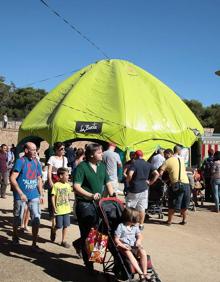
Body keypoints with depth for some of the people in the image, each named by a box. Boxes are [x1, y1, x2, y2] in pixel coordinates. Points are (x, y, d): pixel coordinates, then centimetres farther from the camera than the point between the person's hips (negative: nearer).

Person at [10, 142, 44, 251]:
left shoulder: (36, 162, 7)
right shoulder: (20, 161, -11)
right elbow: (12, 178, -17)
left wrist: (41, 194, 11)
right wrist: (21, 193, -21)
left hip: (34, 195, 4)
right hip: (21, 195, -4)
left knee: (36, 219, -2)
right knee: (18, 218, 12)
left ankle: (34, 244, 8)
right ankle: (15, 236, 40)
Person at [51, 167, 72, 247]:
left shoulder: (68, 185, 5)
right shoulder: (56, 185, -11)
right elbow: (53, 197, -10)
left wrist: (68, 205, 14)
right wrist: (54, 208, -12)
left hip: (66, 209, 5)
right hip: (59, 209, -5)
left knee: (65, 226, 7)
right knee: (59, 226, 3)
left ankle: (64, 241, 18)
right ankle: (54, 231, 35)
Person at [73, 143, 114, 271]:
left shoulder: (102, 166, 9)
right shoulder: (82, 167, -11)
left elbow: (108, 183, 14)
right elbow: (76, 187, -18)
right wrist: (91, 195, -29)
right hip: (84, 204, -7)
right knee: (87, 234, 1)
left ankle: (79, 243, 39)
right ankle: (88, 264, 14)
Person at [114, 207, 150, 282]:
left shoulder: (135, 226, 12)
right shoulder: (121, 226, -7)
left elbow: (139, 236, 17)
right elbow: (116, 240, -8)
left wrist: (139, 240, -7)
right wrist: (122, 246, -24)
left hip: (134, 246, 5)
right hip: (125, 247, -5)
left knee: (143, 252, -25)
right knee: (129, 254, -37)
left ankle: (145, 273, -23)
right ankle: (140, 273, -40)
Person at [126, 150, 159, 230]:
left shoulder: (134, 163, -10)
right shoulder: (148, 164, 6)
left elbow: (130, 174, -23)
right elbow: (156, 174, 2)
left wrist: (128, 181, -5)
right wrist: (151, 182, 7)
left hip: (134, 188, -4)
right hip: (144, 188, 4)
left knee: (130, 208, 7)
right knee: (142, 208, 10)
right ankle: (141, 225, 17)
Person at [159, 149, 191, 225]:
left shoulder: (167, 162, 2)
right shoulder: (181, 159, 17)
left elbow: (160, 173, -7)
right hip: (186, 183, 4)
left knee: (172, 204, 7)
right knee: (184, 204, 18)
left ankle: (169, 220, 12)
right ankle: (184, 220, 23)